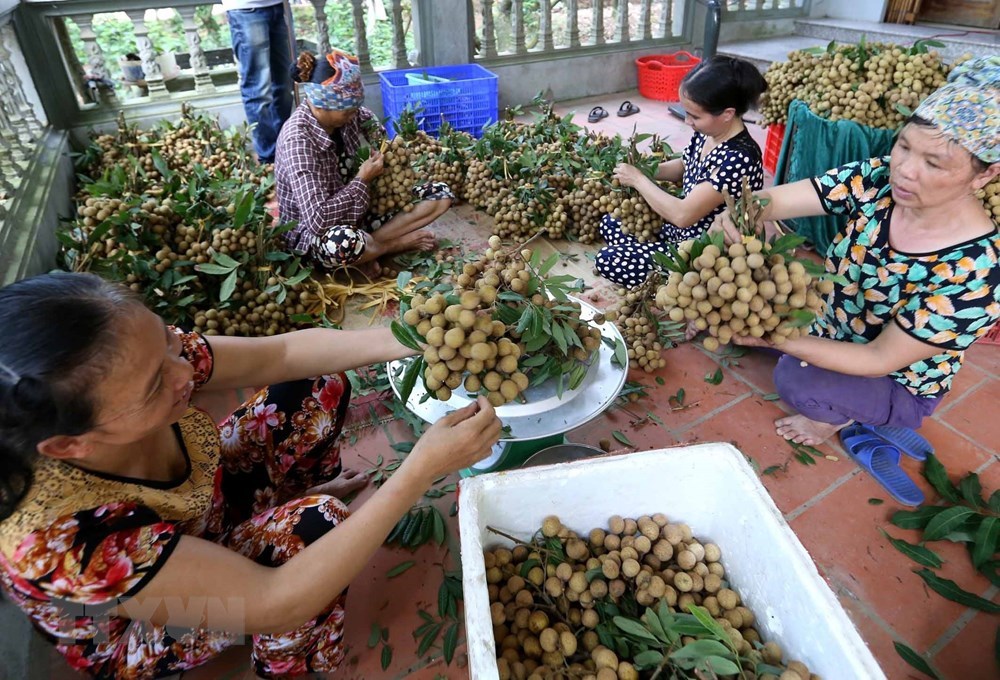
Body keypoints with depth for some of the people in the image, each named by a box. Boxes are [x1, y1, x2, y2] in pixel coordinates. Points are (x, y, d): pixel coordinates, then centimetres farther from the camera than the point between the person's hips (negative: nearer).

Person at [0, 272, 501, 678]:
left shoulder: (140, 358, -30)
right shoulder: (60, 541, -44)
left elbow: (282, 352, -18)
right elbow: (277, 602, -40)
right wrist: (424, 467, -44)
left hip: (204, 506, 6)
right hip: (143, 636, -5)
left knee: (319, 383, -4)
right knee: (313, 523, -29)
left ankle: (293, 494, 28)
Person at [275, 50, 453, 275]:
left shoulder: (345, 113, -6)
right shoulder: (298, 139, -26)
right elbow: (318, 220, -34)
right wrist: (363, 179, -24)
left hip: (356, 211, 7)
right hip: (314, 235, -7)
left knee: (440, 194, -4)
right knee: (342, 242, -45)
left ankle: (367, 244, -14)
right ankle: (400, 243, -13)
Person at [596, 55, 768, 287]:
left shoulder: (739, 159, -32)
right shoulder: (707, 134, -5)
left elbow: (682, 215, -32)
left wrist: (638, 179, -19)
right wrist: (647, 169, -3)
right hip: (685, 233, 10)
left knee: (608, 260, -16)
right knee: (610, 223, 14)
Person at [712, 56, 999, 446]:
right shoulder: (877, 180, -20)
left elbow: (880, 360, -29)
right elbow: (773, 200, -26)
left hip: (895, 388, -4)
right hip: (830, 325, 5)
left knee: (796, 379, -31)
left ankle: (839, 415, 4)